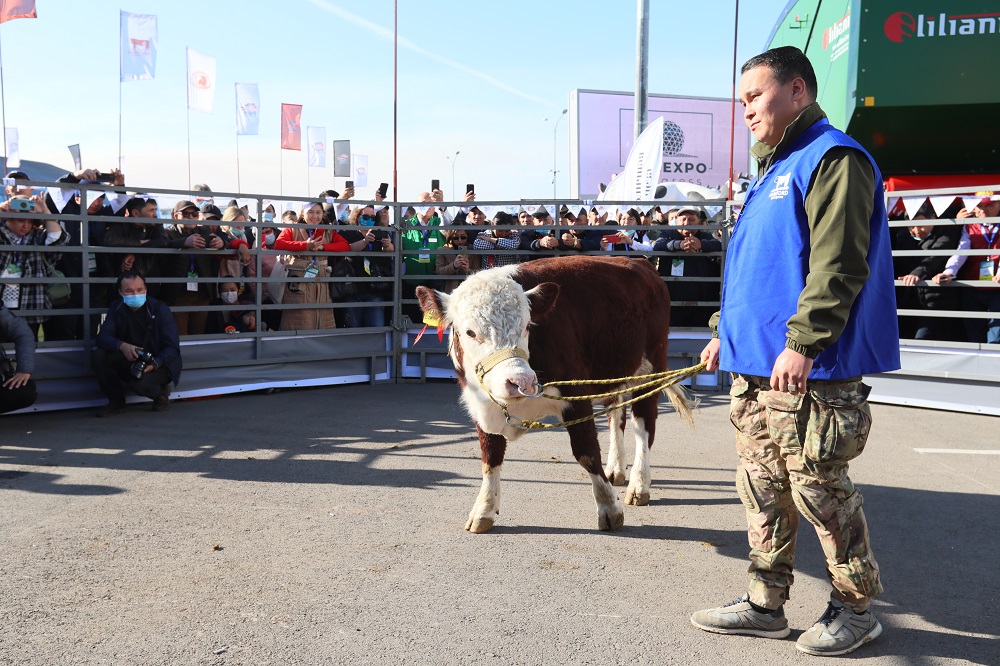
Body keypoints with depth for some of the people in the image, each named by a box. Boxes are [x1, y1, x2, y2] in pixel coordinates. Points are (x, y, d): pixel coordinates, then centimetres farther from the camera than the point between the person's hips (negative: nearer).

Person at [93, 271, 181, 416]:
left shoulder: (159, 309, -12)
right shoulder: (116, 308, -1)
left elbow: (172, 347, -16)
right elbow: (102, 337, -10)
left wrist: (154, 365, -35)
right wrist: (122, 346, -33)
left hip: (158, 363, -4)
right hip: (129, 361, 4)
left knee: (139, 384, -34)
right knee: (99, 355, -21)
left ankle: (161, 393, 3)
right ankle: (116, 401, -3)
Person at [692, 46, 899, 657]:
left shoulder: (833, 158, -9)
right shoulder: (776, 169, 21)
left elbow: (838, 266, -20)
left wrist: (801, 342, -23)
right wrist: (728, 332, 22)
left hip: (807, 373, -9)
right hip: (758, 367, 9)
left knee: (820, 490, 1)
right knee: (764, 488, 13)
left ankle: (855, 610, 20)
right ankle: (766, 603, 24)